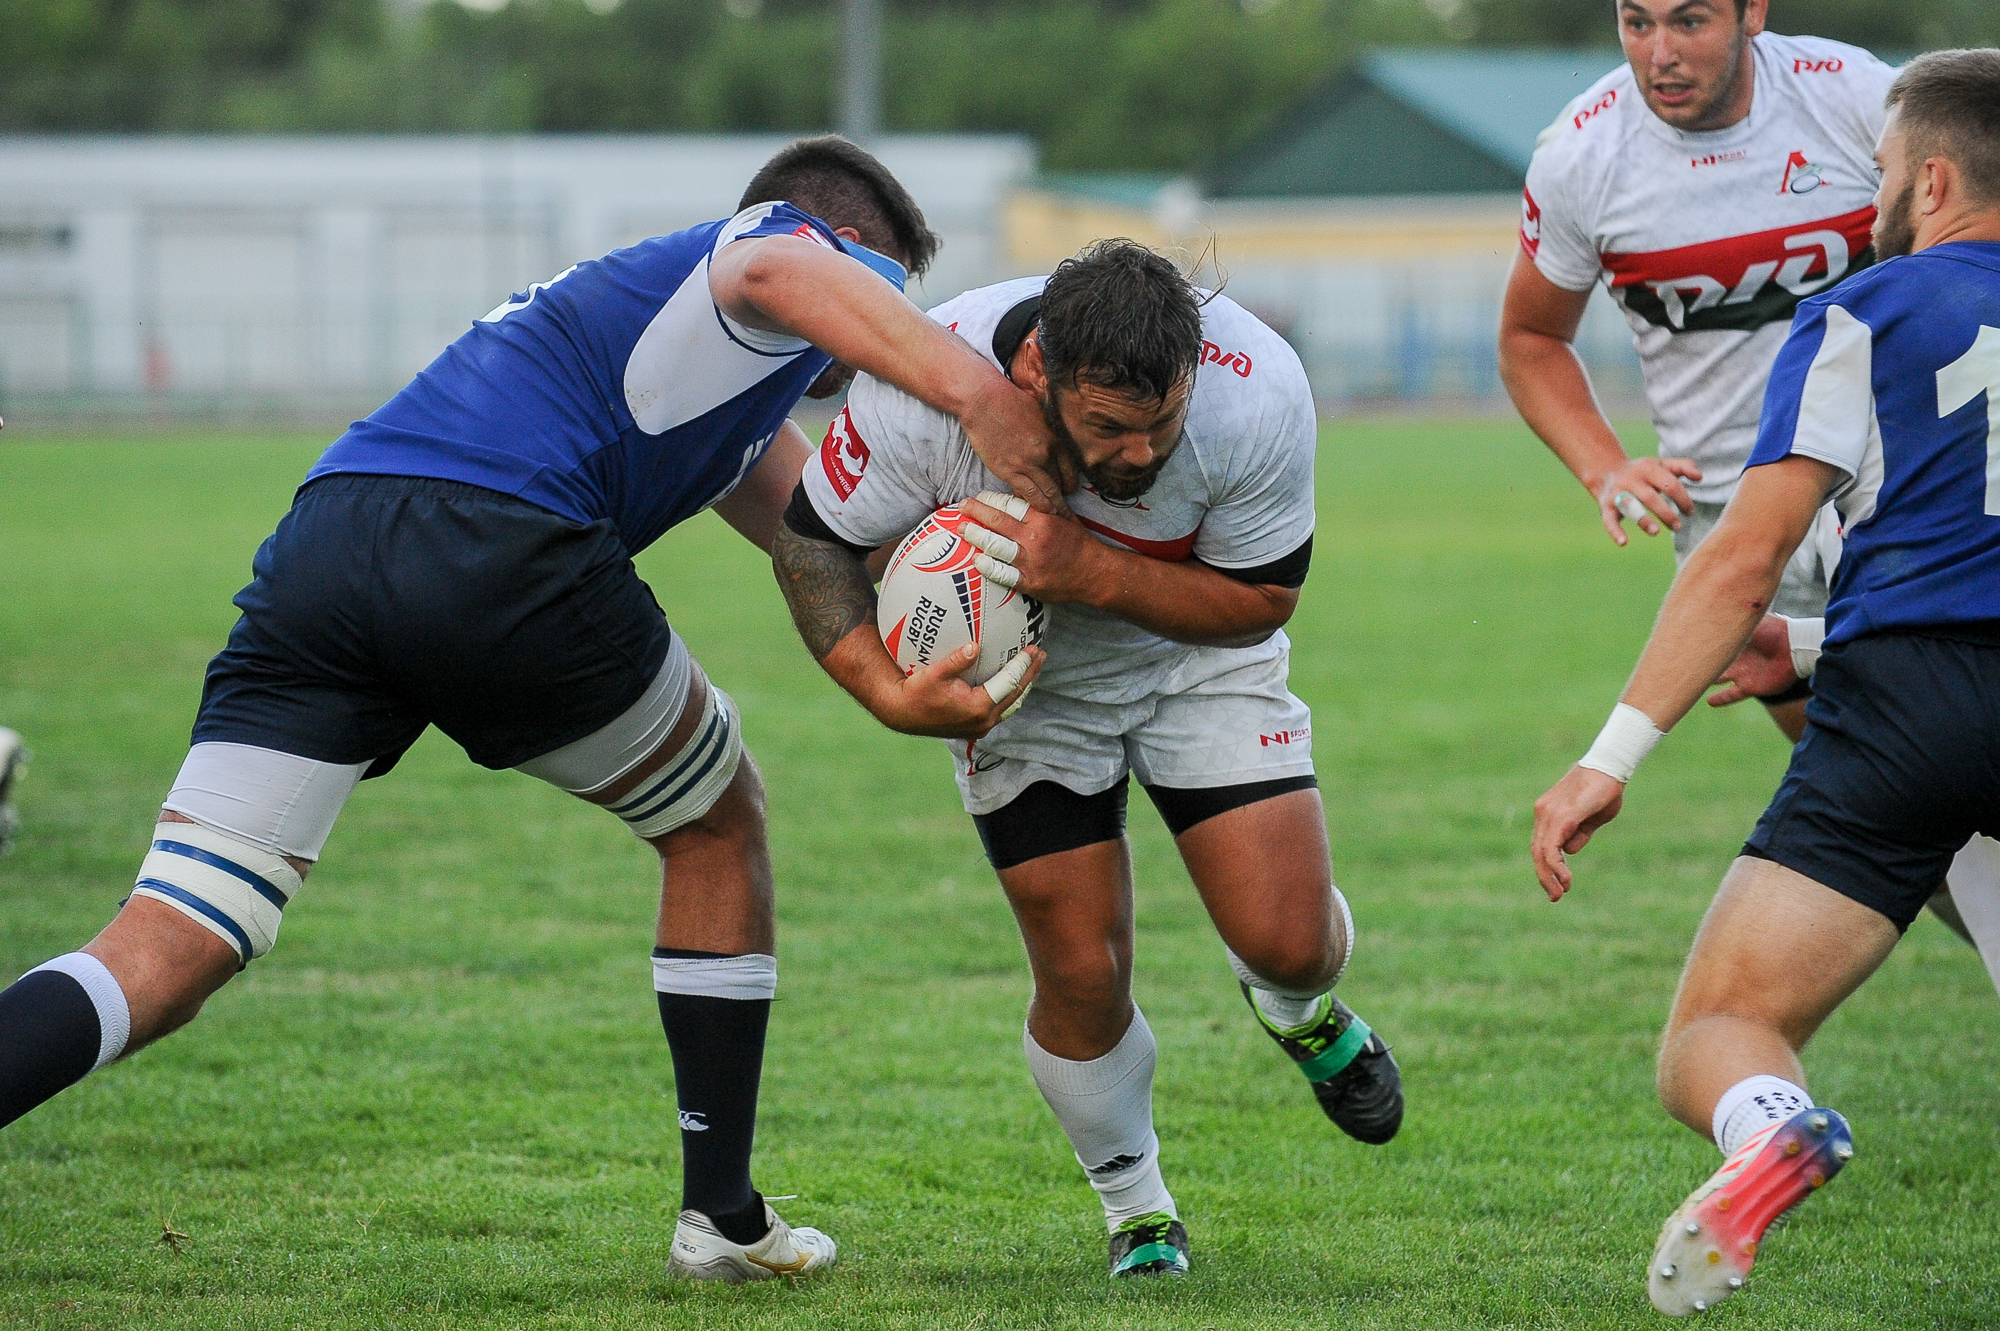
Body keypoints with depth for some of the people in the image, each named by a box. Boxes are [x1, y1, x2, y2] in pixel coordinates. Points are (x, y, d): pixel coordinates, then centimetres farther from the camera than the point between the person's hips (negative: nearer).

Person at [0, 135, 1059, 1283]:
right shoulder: (808, 242, 15)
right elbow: (770, 271, -13)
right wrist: (968, 384, -23)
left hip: (317, 546, 7)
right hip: (493, 543, -7)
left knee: (159, 966, -2)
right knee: (718, 822, 23)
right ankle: (724, 1218, 27)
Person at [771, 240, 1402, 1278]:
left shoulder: (1259, 392, -32)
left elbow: (1260, 601, -20)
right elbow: (812, 539, -16)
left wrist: (1093, 573, -36)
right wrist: (890, 692, -31)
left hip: (1199, 653, 0)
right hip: (1020, 675, 0)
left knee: (1286, 943, -12)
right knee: (1082, 976, -8)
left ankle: (1297, 1009, 27)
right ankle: (1136, 1208, 20)